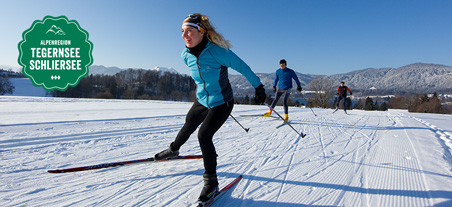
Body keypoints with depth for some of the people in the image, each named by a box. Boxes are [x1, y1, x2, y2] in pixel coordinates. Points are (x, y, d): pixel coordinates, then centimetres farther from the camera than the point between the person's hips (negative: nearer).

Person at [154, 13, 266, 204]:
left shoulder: (218, 52, -27)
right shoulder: (186, 55, -9)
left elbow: (243, 68, -15)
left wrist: (258, 87, -6)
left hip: (221, 103, -6)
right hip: (202, 101, 6)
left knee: (204, 135, -19)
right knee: (188, 127, 23)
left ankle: (211, 182, -2)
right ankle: (173, 150, 54)